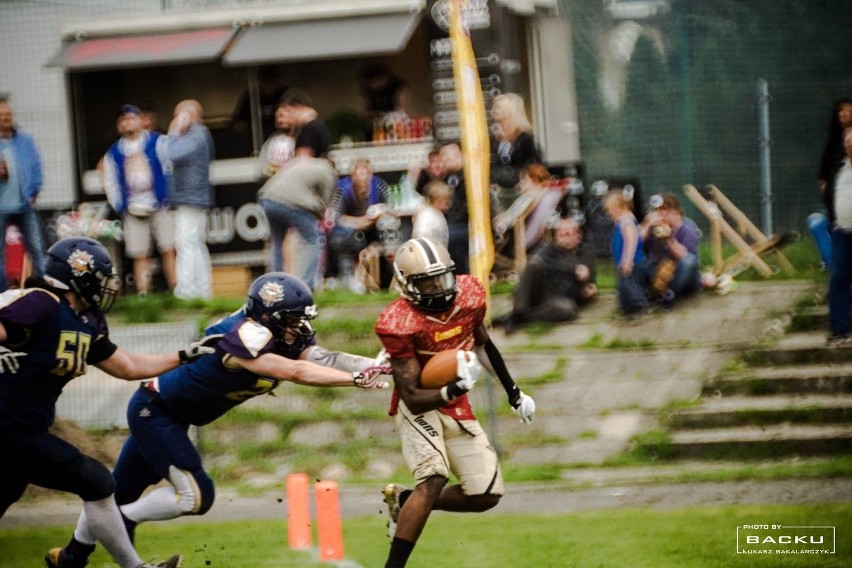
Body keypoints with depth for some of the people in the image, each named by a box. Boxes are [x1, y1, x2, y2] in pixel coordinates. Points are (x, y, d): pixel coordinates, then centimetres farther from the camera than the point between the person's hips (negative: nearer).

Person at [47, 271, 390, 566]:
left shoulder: (283, 338, -7)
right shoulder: (242, 336, -32)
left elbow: (322, 359, -19)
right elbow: (293, 372, -40)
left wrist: (377, 366, -33)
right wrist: (357, 378, -43)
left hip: (171, 416, 9)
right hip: (153, 410, -9)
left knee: (123, 490, 18)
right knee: (195, 496, -15)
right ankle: (123, 522, 3)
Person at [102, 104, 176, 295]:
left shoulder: (157, 142, 4)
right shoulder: (113, 153, 12)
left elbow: (172, 168, 0)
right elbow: (110, 182, 14)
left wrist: (170, 198, -6)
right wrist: (120, 207, 5)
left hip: (160, 207, -2)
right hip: (133, 212, 2)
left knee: (169, 250, -8)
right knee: (139, 256, 0)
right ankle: (143, 295, 0)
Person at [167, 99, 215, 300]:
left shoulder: (195, 136, -15)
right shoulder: (202, 135, 19)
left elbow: (172, 154, -25)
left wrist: (174, 132, -12)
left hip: (189, 199, -11)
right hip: (196, 199, 11)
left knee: (186, 244, -12)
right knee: (197, 245, 14)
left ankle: (186, 291, -16)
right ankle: (203, 290, 17)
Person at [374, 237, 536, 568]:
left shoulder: (469, 294, -11)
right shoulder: (399, 324, -26)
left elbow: (483, 344, 11)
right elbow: (413, 398, -24)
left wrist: (514, 394, 18)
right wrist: (455, 389, -40)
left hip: (457, 407, 6)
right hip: (419, 408, -6)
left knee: (486, 496, 3)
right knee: (435, 478, -28)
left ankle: (405, 501, 22)